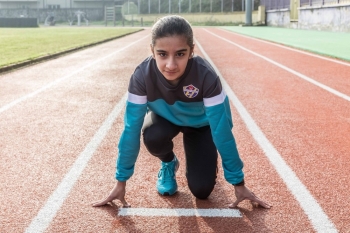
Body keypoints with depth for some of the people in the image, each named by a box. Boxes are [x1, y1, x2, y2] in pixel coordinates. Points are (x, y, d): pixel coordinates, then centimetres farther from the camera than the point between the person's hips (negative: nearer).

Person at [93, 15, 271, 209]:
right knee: (153, 137, -34)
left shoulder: (205, 76, -38)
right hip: (165, 118, 1)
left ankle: (202, 160, 22)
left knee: (201, 190, -14)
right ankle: (168, 163, 2)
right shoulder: (142, 75, -34)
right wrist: (121, 182, -23)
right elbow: (131, 129, -28)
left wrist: (238, 183, -25)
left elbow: (222, 131, -32)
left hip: (200, 123, -1)